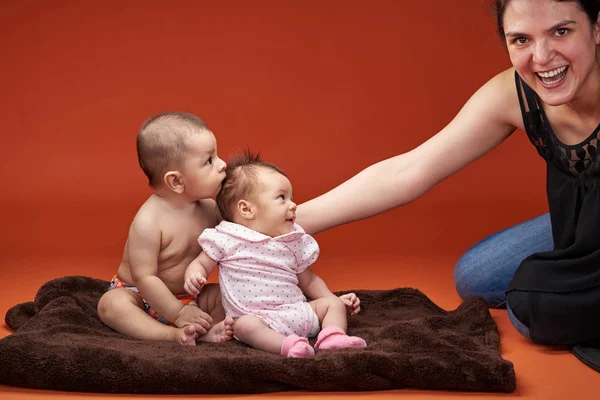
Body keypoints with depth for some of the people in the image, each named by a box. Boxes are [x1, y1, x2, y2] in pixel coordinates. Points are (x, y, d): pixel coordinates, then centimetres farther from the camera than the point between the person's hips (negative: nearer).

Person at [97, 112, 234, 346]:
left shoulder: (210, 209, -7)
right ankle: (173, 335, -45)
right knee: (111, 304, -32)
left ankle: (203, 332, -34)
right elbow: (144, 277, -26)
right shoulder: (148, 221, -27)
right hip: (141, 297, -5)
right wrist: (178, 313, -27)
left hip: (188, 296, 6)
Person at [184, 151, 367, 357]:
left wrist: (336, 299, 17)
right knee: (245, 325, -35)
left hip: (296, 312, 6)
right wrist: (194, 277, -17)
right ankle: (287, 345, -50)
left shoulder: (294, 242, 13)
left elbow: (308, 280, 24)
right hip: (256, 317, -5)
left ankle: (333, 336, -27)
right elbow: (201, 264, 6)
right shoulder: (227, 239, -1)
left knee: (333, 303, -3)